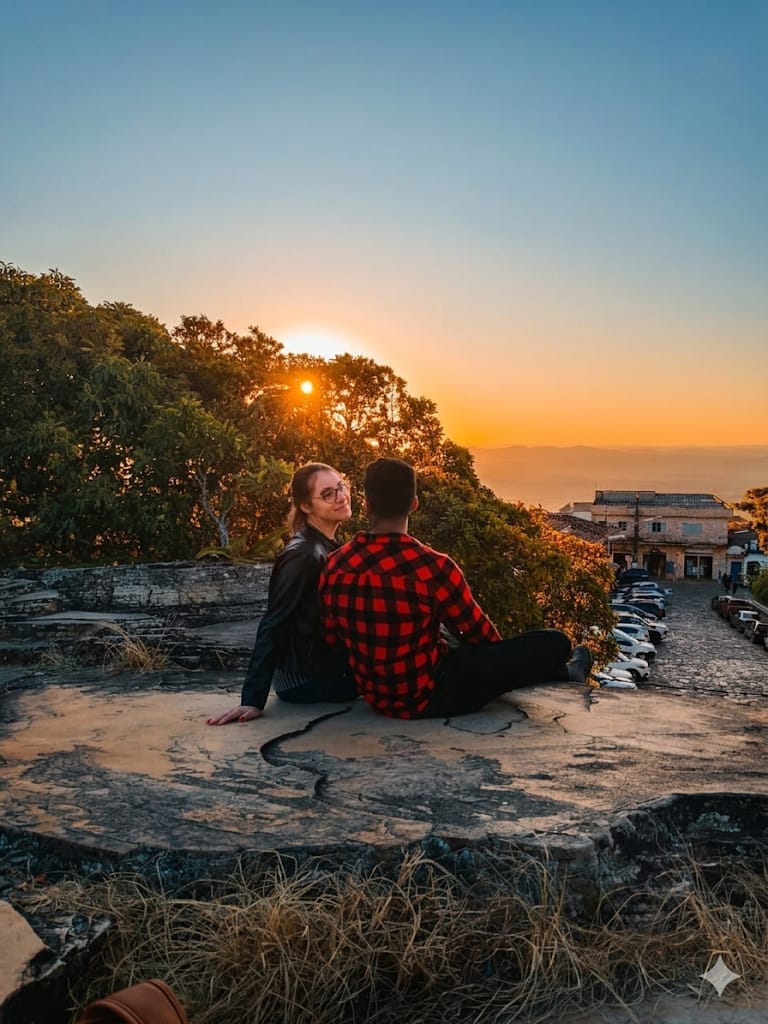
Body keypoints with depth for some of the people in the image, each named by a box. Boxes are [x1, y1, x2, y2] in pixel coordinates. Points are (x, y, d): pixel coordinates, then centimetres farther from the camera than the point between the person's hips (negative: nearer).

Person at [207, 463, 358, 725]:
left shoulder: (329, 546, 6)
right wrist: (252, 700, -29)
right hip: (307, 681, -9)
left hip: (327, 667, 9)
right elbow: (272, 626, -26)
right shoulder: (304, 555, -22)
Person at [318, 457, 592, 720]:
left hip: (375, 696, 7)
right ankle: (565, 674, 40)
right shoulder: (433, 567, -26)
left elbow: (332, 640, 3)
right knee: (554, 643, 4)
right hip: (430, 696, -6)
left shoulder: (334, 566, -10)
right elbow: (480, 633, -10)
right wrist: (502, 653, 15)